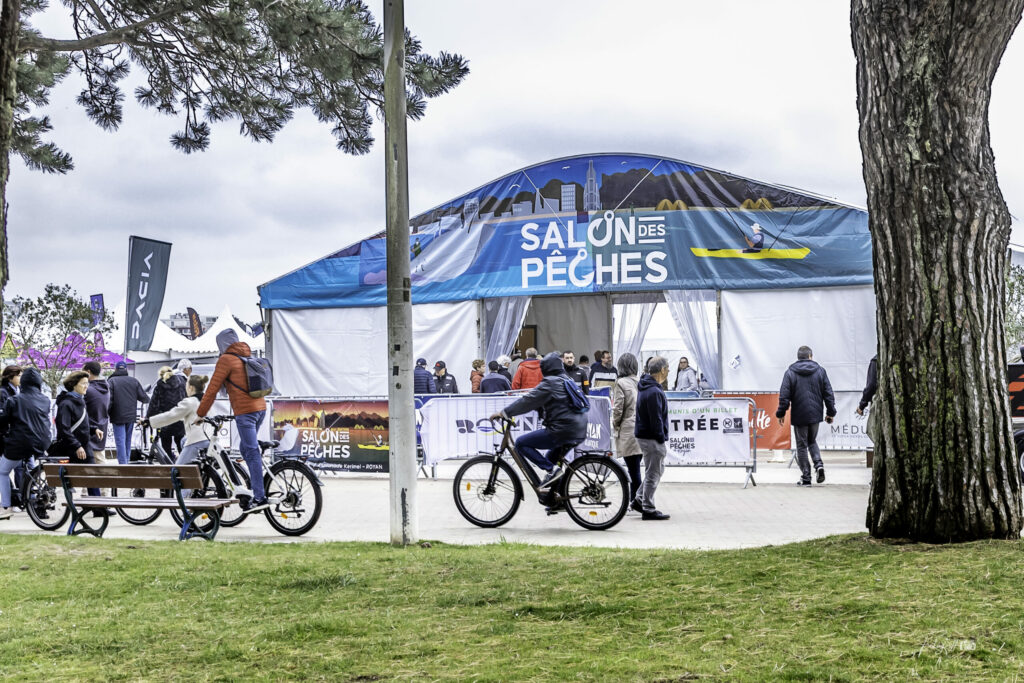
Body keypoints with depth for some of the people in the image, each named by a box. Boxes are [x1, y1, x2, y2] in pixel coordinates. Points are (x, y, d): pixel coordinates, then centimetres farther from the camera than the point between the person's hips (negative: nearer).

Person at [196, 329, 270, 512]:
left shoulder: (226, 359, -5)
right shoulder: (248, 358, 19)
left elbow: (212, 389, -5)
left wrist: (200, 414, 1)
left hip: (245, 412, -8)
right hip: (260, 408, 8)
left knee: (251, 452, -10)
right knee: (246, 449, 17)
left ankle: (259, 497, -14)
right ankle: (255, 487, 17)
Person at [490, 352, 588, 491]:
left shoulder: (549, 383, -8)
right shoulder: (566, 381, 20)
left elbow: (528, 401, -11)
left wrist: (504, 413, -6)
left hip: (562, 431, -9)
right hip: (579, 431, 9)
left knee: (521, 443, -1)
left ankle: (551, 469, -10)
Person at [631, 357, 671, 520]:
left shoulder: (644, 387, 11)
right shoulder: (654, 392, -22)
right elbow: (656, 419, -22)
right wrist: (661, 440, -16)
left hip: (643, 435, 10)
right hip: (651, 438, -10)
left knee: (658, 469, 20)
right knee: (653, 474, -1)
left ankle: (639, 499, 22)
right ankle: (648, 510, 6)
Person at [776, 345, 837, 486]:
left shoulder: (790, 372, -3)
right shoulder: (820, 371, 3)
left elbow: (784, 396, -6)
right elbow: (828, 394, 4)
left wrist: (781, 413, 2)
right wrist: (830, 412, 11)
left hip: (799, 416, -2)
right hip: (815, 415, 2)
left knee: (801, 446, 5)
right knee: (812, 441, 21)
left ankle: (806, 477, 3)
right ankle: (819, 464, -3)